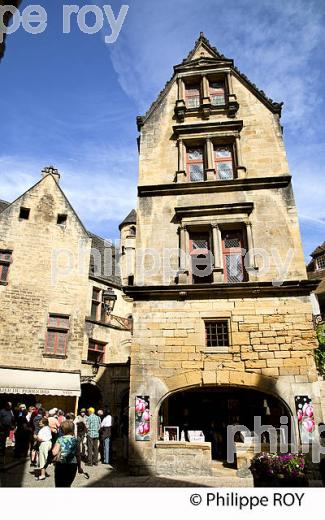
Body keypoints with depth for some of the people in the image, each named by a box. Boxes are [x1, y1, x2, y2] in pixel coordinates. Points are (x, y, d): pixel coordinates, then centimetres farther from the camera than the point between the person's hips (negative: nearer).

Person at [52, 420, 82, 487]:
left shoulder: (60, 439, -8)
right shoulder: (75, 440, 0)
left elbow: (54, 452, -16)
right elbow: (78, 455, 2)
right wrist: (79, 467, 10)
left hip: (61, 465, -3)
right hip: (73, 465, 3)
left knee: (59, 485, 8)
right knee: (67, 485, 19)